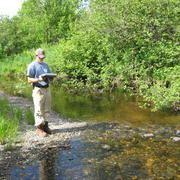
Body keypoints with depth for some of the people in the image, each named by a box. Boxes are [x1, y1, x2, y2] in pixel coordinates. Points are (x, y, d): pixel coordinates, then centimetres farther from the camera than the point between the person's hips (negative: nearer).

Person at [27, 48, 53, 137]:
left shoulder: (46, 65, 17)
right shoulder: (32, 66, -4)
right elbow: (29, 80, -8)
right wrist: (38, 80, -24)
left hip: (47, 88, 6)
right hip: (38, 89, -6)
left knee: (47, 109, 11)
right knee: (39, 110, -3)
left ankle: (45, 125, 23)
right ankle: (39, 128, 5)